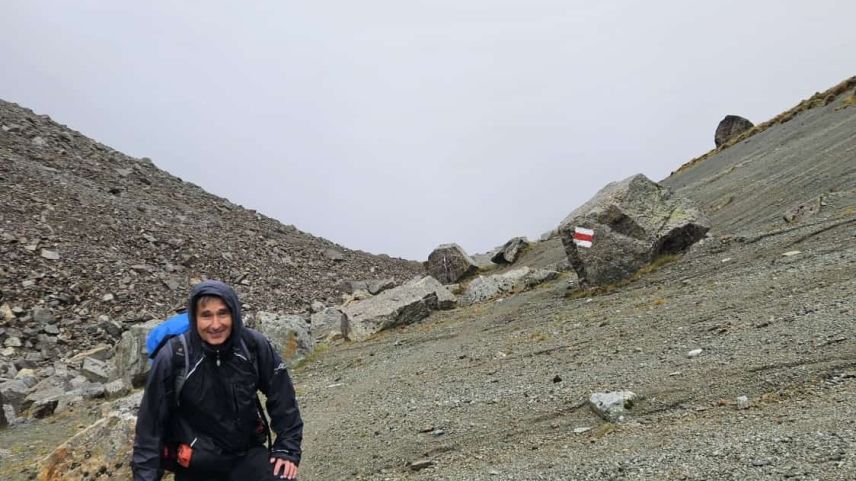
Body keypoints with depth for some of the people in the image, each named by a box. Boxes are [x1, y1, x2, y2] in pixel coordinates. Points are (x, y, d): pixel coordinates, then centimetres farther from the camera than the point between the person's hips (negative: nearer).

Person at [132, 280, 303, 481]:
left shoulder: (255, 346, -14)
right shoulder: (173, 357, -19)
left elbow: (282, 397, -2)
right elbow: (151, 421, -10)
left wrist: (287, 447, -3)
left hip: (247, 454, 1)